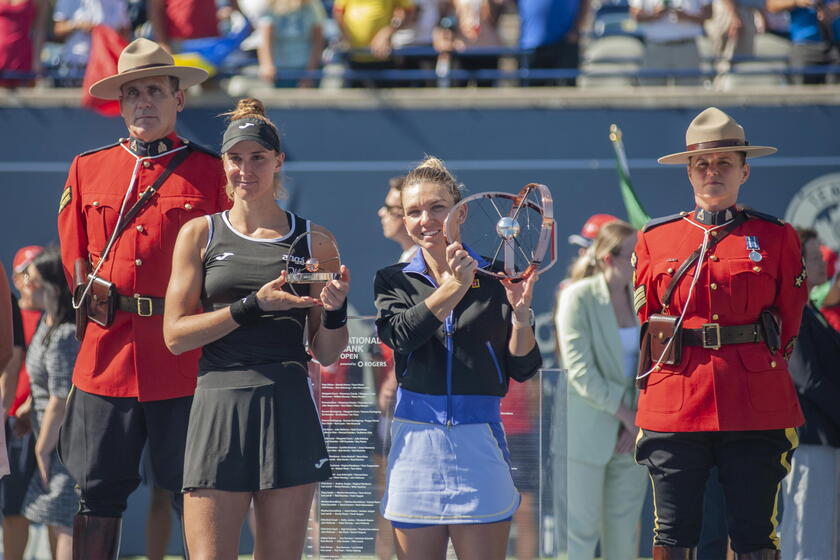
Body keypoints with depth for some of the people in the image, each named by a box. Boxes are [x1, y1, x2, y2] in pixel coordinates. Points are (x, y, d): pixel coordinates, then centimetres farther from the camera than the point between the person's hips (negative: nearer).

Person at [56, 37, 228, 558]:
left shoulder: (211, 172, 3)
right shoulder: (87, 169, 11)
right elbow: (73, 261, 16)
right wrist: (99, 311, 7)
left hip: (187, 363, -2)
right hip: (106, 358, 2)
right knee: (98, 495, 4)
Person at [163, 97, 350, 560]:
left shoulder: (313, 240, 11)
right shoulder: (199, 234, 9)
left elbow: (326, 354, 14)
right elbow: (175, 335, 1)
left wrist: (336, 309, -7)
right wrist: (253, 305, -8)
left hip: (289, 412, 1)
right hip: (220, 404, -1)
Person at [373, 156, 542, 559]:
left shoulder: (494, 280, 4)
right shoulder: (394, 281, 8)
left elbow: (522, 369, 2)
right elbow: (399, 333, -14)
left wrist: (521, 315, -15)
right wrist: (453, 289, -24)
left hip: (479, 440, -1)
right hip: (415, 442, 1)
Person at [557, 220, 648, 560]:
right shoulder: (578, 298, -9)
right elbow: (580, 370, -15)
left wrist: (640, 419, -6)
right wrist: (626, 413, -15)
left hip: (629, 438, 5)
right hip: (587, 435, -5)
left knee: (624, 532, 7)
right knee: (581, 532, -4)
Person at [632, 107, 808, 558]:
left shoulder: (777, 237, 7)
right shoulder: (654, 239, 11)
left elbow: (790, 321, 10)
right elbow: (646, 318, 15)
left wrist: (754, 369, 8)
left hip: (756, 411, -1)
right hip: (675, 404, 1)